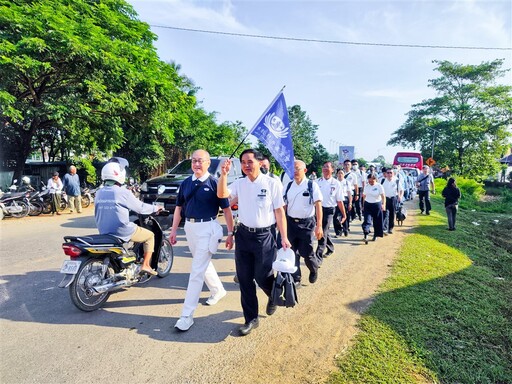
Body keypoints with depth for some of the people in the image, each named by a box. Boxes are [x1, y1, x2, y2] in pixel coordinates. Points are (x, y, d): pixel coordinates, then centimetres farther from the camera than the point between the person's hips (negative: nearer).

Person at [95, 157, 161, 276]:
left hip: (104, 232, 7)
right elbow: (140, 208, -6)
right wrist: (155, 208, 10)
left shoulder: (99, 193, 3)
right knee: (150, 235, 13)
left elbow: (97, 214, 15)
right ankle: (146, 265, 8)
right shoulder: (123, 192, -16)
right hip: (122, 232, -7)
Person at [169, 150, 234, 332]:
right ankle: (218, 290, 44)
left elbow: (226, 209, -7)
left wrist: (230, 233, -9)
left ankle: (187, 315, 1)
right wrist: (173, 231, 10)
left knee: (197, 270, -5)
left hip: (207, 229, -6)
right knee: (204, 263, 21)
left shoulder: (214, 183, -9)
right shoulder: (185, 183, 7)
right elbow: (179, 208, 13)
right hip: (189, 227, 6)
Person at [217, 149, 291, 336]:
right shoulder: (239, 183, 4)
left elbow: (279, 211, -5)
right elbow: (222, 194, -10)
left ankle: (274, 296, 41)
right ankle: (251, 319, 26)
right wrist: (224, 174, -21)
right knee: (244, 279, 9)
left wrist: (284, 237, -9)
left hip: (264, 236, -4)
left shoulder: (272, 183, -7)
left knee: (262, 276, 3)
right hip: (243, 235, 4)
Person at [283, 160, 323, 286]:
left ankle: (314, 269, 37)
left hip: (306, 223, -3)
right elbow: (284, 206, 11)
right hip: (290, 223, 4)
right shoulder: (288, 186, 5)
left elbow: (318, 206, -8)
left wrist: (319, 226, -14)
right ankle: (296, 278, 23)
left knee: (306, 253, 4)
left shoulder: (312, 185, -7)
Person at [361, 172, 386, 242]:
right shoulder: (366, 186, 6)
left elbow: (383, 196, -15)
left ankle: (376, 235, 19)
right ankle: (365, 232, -21)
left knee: (377, 221, 6)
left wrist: (383, 204, -28)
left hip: (376, 205, -3)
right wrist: (363, 205, 16)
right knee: (367, 219, -12)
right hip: (367, 204, 3)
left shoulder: (379, 186, -7)